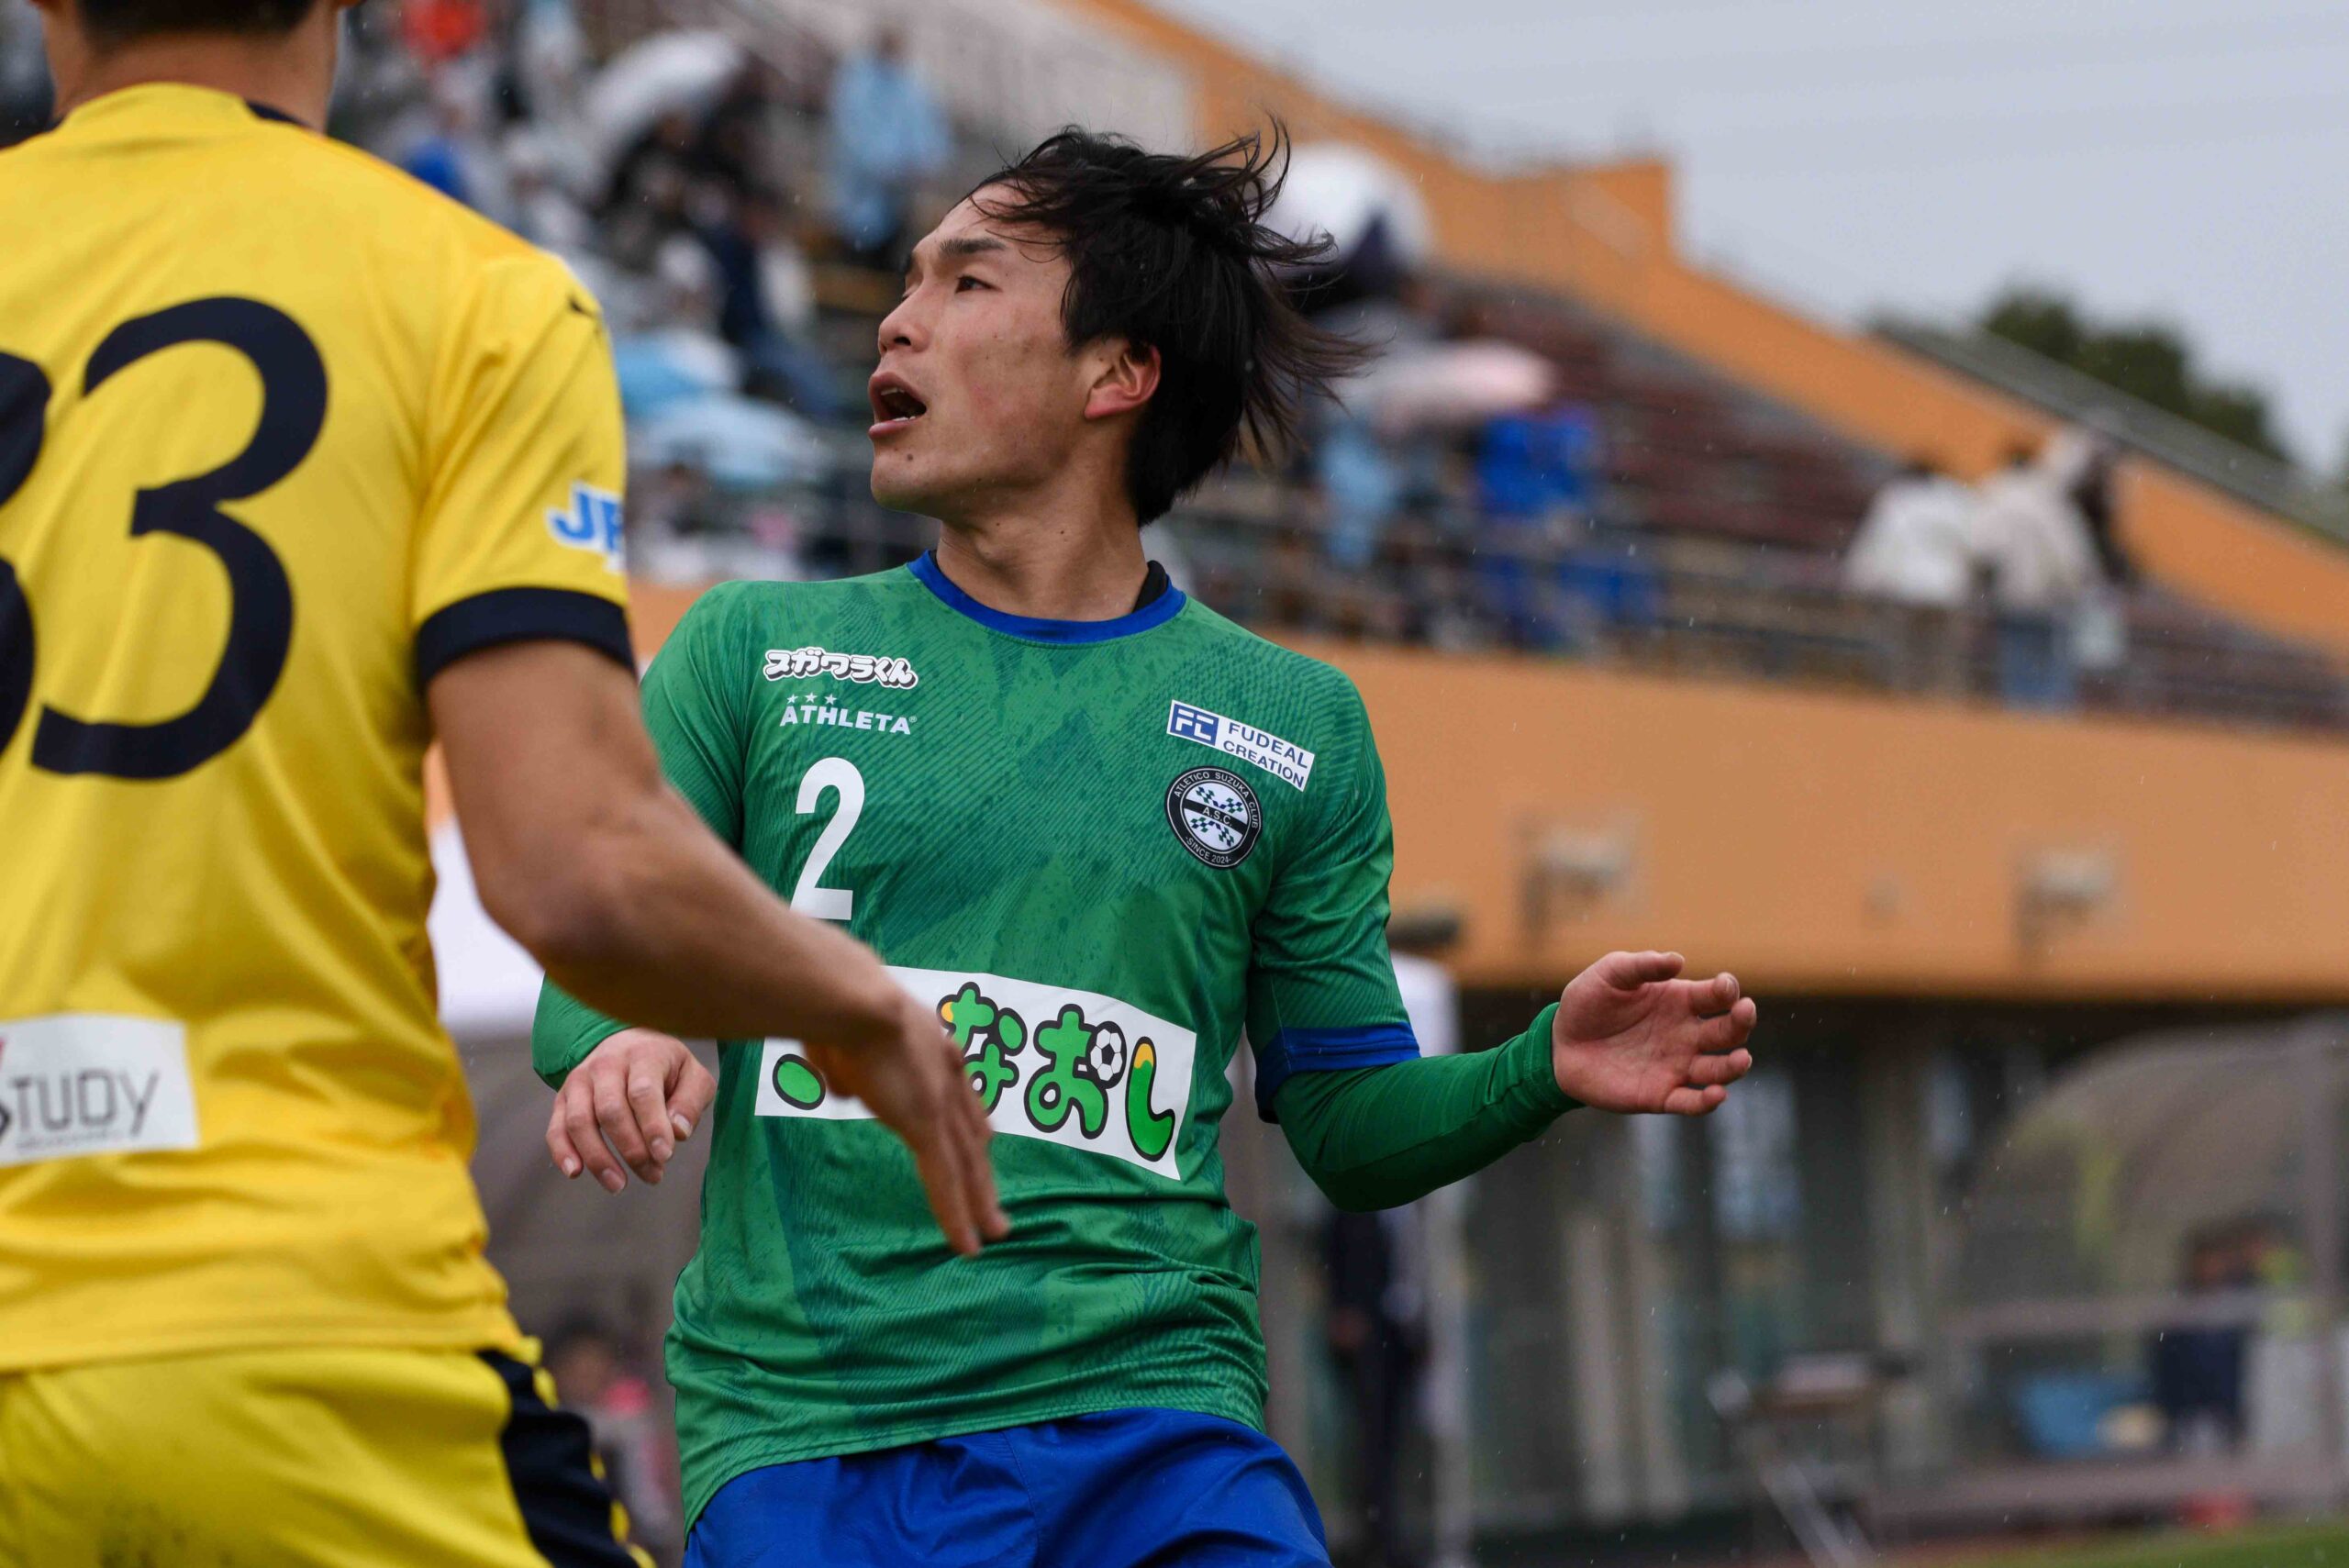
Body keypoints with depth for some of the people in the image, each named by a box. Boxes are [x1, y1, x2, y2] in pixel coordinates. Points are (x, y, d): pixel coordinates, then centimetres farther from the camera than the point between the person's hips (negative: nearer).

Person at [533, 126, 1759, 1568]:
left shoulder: (1294, 724, 13)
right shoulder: (752, 650, 13)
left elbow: (1352, 1127, 15)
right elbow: (596, 965, 8)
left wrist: (1543, 1071, -4)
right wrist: (618, 1044, -15)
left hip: (1153, 1429, 0)